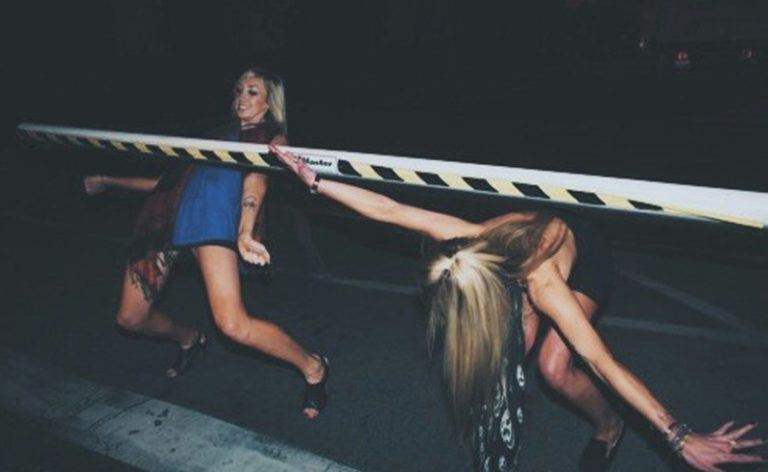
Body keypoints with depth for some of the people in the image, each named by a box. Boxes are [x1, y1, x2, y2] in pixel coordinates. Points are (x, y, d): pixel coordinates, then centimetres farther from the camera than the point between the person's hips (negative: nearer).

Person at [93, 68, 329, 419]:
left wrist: (245, 232, -26)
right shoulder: (221, 134, 31)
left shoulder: (272, 138, 14)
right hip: (169, 214, 7)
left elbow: (256, 179, -7)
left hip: (214, 214, -7)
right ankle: (190, 341, 45)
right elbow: (172, 179, 34)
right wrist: (107, 181, 39)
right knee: (130, 319, 13)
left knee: (233, 324, -23)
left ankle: (312, 368, 2)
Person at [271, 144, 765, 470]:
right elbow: (387, 209, -30)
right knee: (511, 351, -17)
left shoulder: (542, 285, -44)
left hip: (582, 258, -4)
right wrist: (315, 180, -26)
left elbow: (603, 362, -41)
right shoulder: (467, 239, -33)